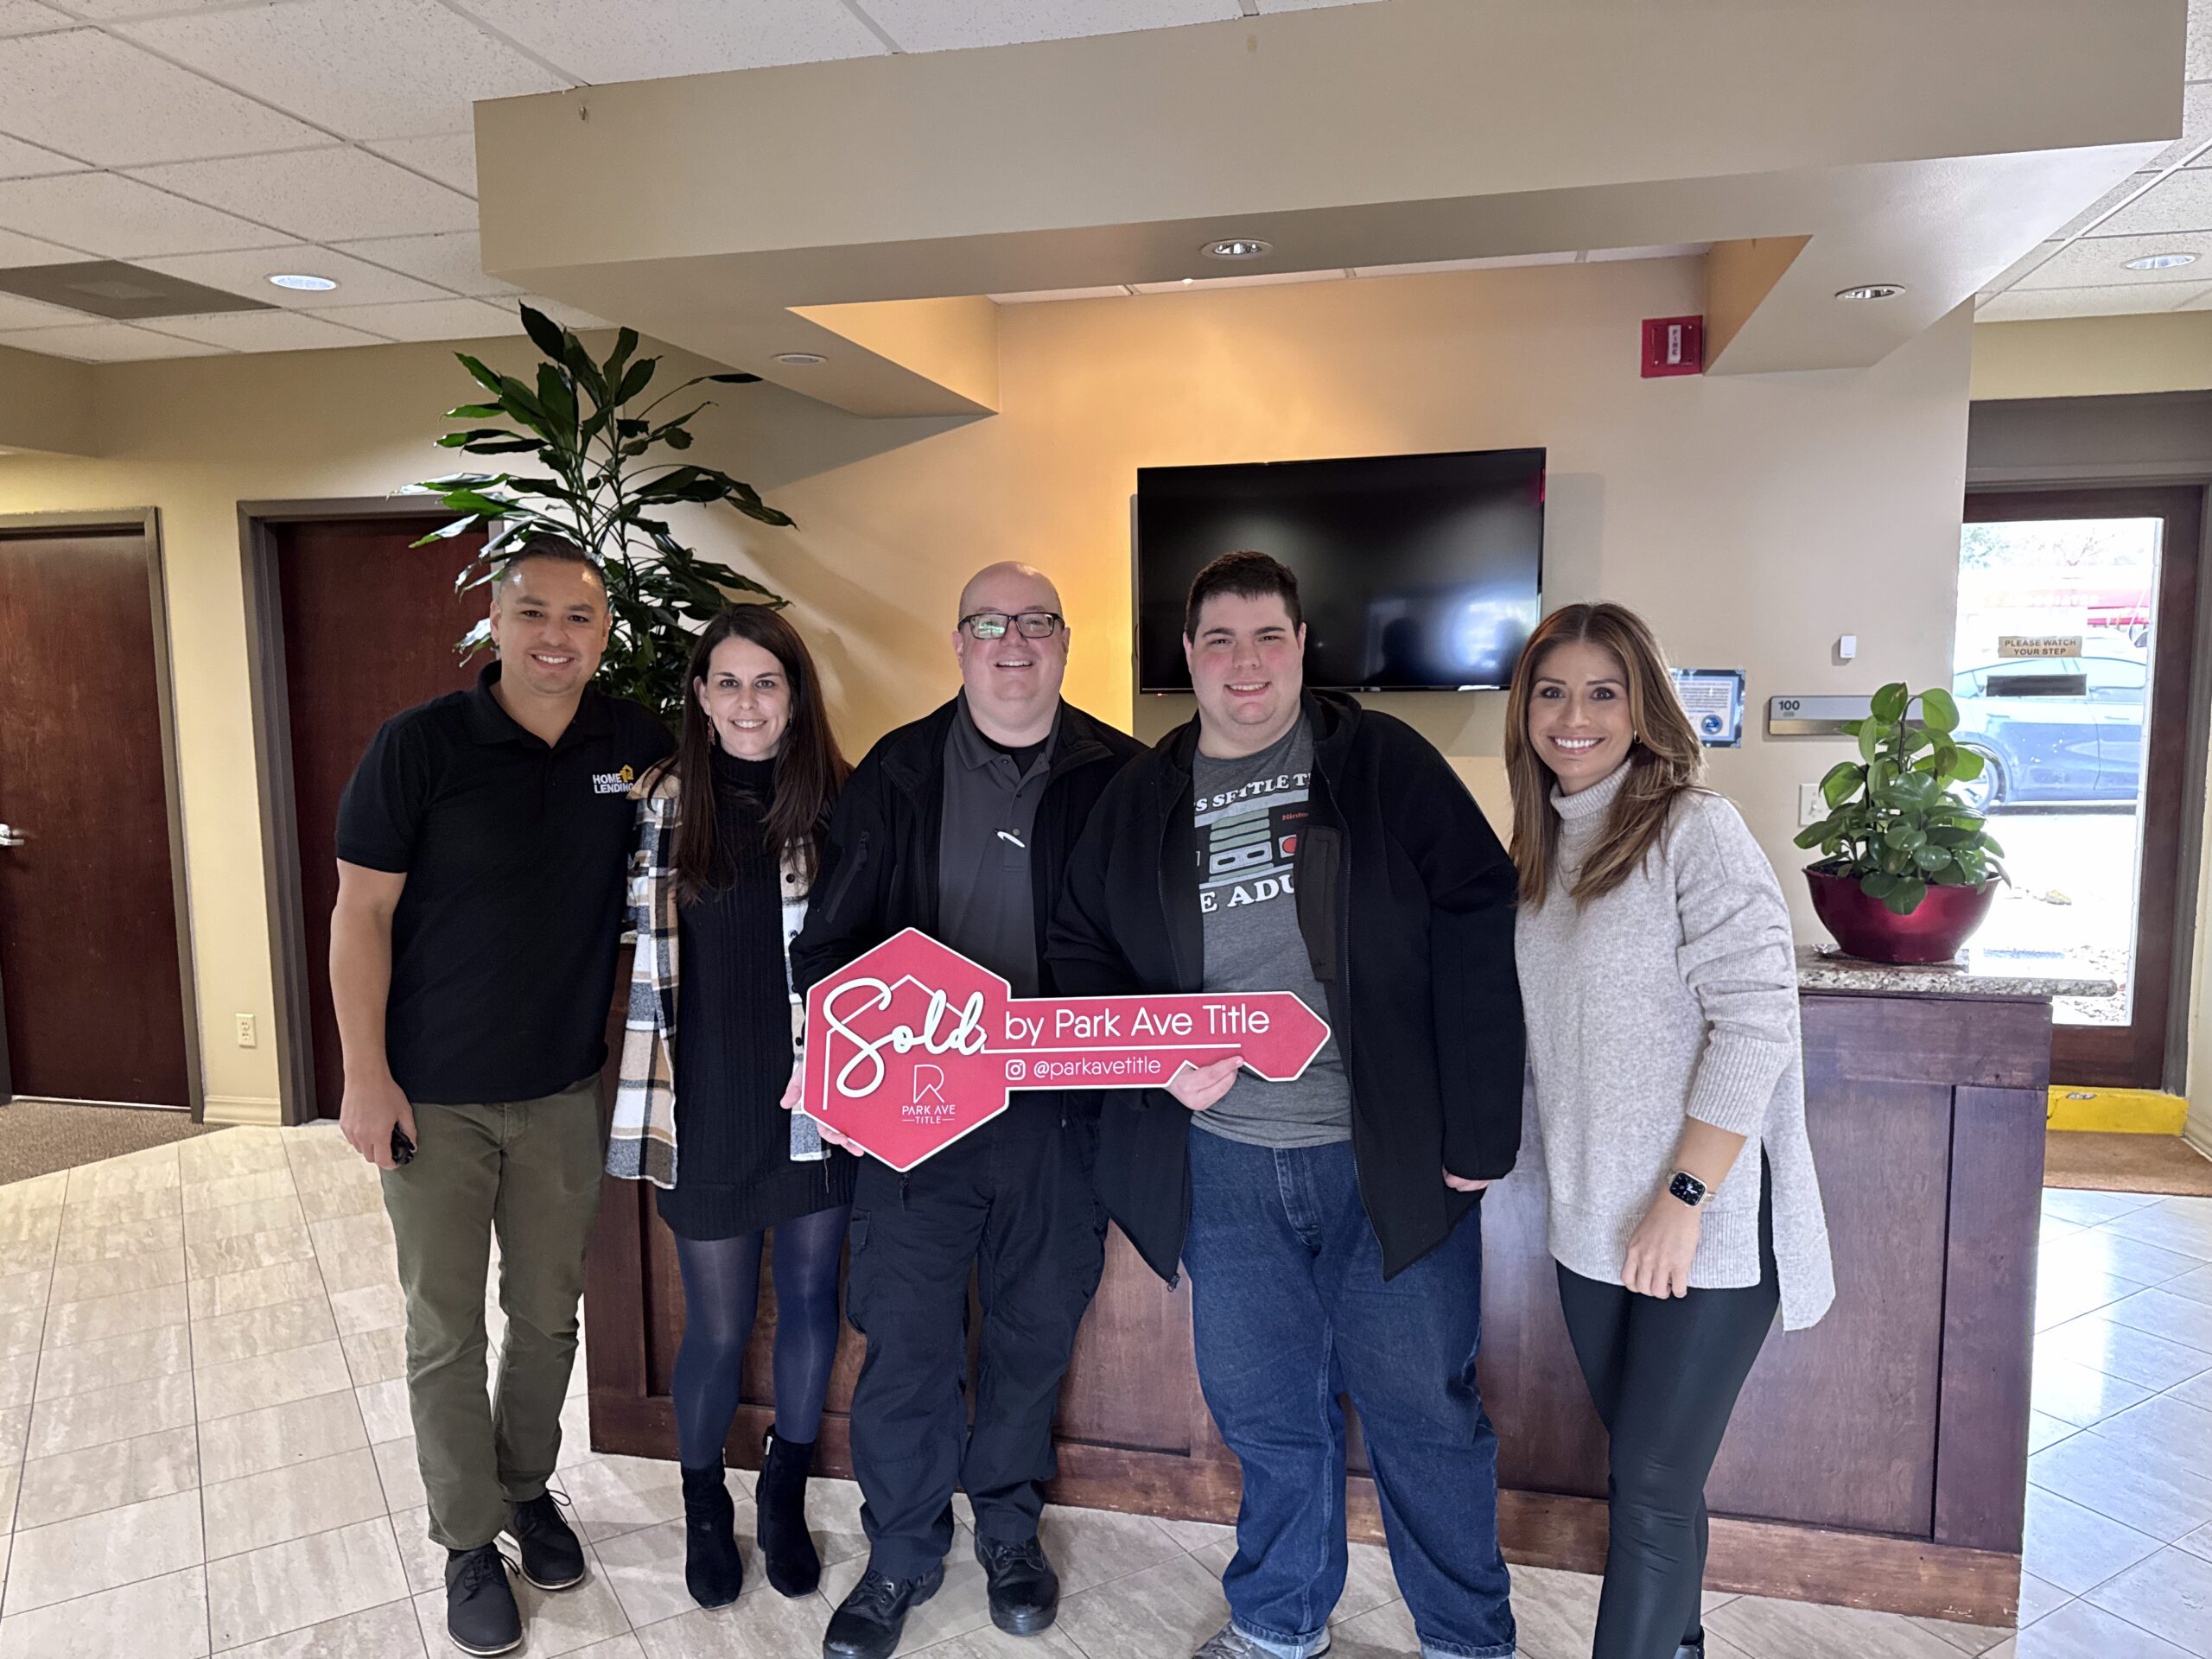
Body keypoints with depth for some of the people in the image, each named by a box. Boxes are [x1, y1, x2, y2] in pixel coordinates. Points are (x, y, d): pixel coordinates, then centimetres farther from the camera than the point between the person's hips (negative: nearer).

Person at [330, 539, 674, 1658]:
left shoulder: (636, 744, -2)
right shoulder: (420, 745, -11)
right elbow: (361, 912, -9)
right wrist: (365, 1074, -12)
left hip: (565, 1089, 3)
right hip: (433, 1094, -3)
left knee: (548, 1311, 16)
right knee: (446, 1329, 9)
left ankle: (527, 1486, 40)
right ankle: (468, 1540, 28)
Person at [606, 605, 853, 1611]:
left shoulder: (839, 806, -3)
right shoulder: (660, 804, -2)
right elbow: (646, 958, 6)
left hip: (817, 1105, 1)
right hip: (710, 1111, 0)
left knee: (811, 1304, 13)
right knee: (716, 1330, 10)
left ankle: (783, 1501, 38)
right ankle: (704, 1512, 37)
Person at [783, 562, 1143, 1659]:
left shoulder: (1116, 776, 0)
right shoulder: (896, 773, 2)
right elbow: (832, 936, 1)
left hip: (1058, 1113, 1)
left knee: (1034, 1333, 16)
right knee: (904, 1337, 7)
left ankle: (1008, 1529, 41)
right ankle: (901, 1556, 31)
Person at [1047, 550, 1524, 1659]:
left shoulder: (1386, 765, -4)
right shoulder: (1140, 799, 6)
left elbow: (1475, 932, -8)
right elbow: (1081, 956, 10)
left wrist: (1478, 1129, -13)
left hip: (1390, 1154, -2)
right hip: (1223, 1162, 3)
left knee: (1422, 1408, 10)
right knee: (1263, 1408, 17)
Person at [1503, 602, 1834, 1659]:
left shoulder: (1695, 830, -13)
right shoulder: (1539, 847, 9)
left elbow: (1757, 1018, -18)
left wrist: (1684, 1197, -19)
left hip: (1705, 1231, -7)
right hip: (1593, 1227, 7)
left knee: (1654, 1489, 2)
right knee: (1642, 1475, 20)